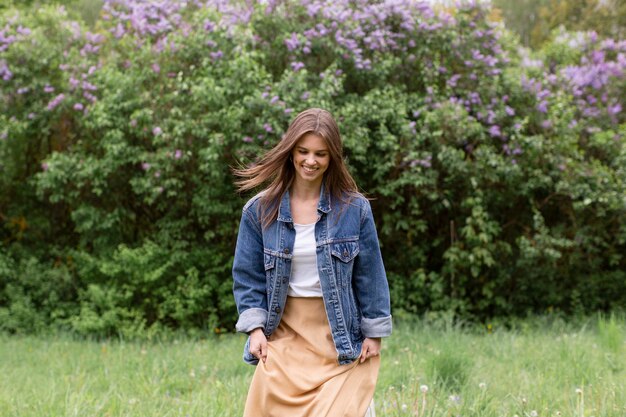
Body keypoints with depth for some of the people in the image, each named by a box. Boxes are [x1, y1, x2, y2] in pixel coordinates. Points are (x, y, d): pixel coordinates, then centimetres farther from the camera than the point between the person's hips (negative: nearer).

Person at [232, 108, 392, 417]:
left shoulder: (354, 209, -4)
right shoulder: (259, 211, -1)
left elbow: (370, 274, 1)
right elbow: (247, 276, 5)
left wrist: (374, 333, 1)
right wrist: (255, 327, -5)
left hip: (341, 337, -1)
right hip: (285, 334, 1)